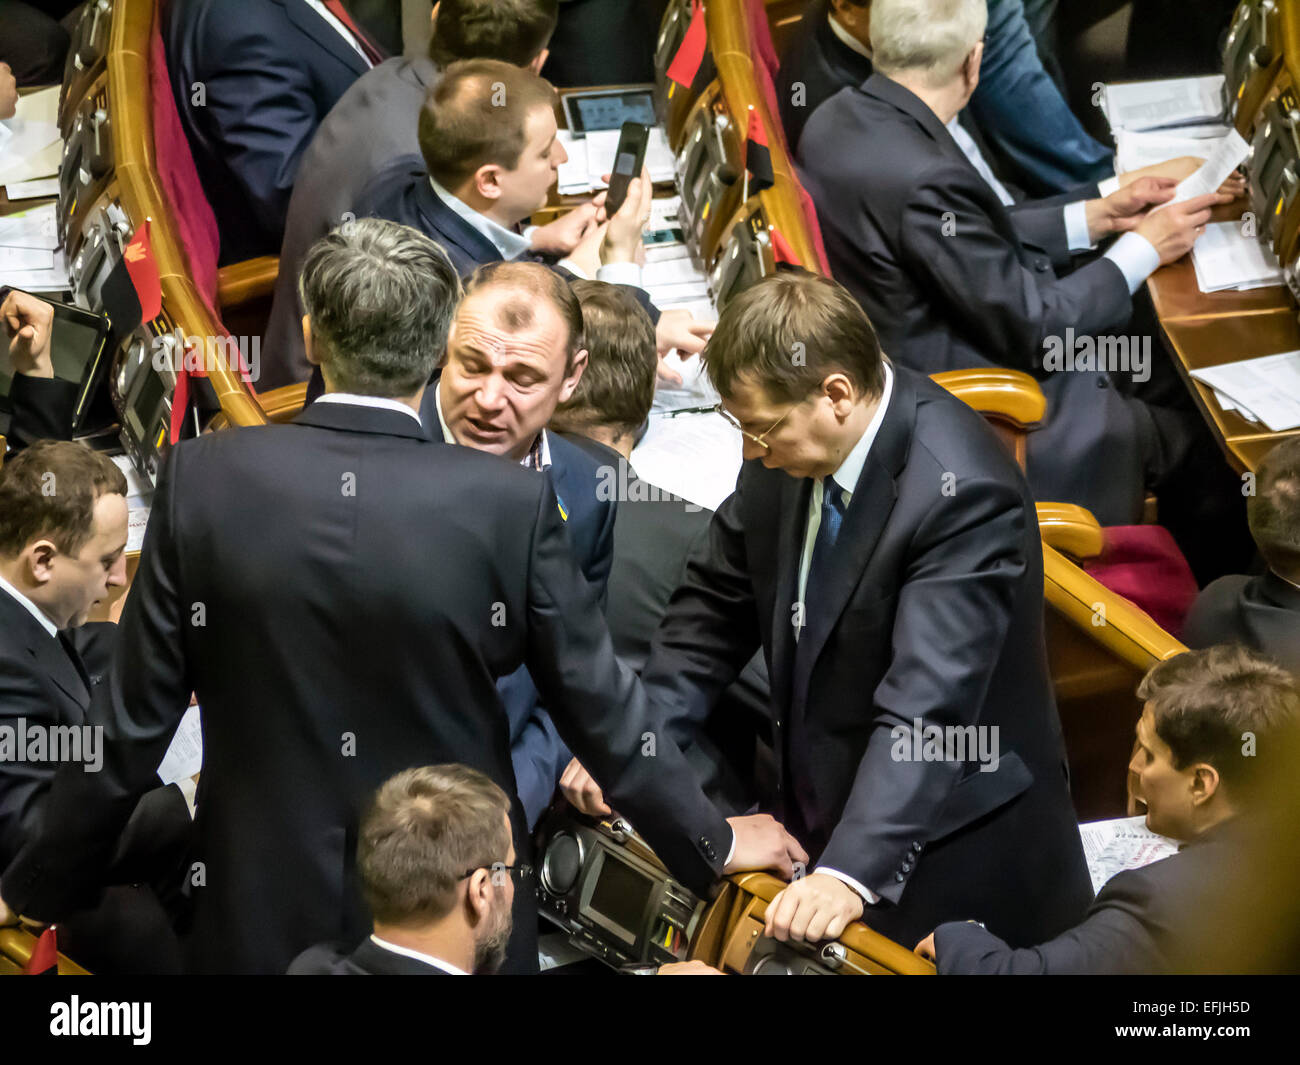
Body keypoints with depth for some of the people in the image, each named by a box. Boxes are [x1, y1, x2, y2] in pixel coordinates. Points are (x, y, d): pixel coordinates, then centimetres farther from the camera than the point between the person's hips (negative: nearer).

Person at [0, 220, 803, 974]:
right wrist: (711, 843, 14)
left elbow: (131, 721, -6)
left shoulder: (204, 480, -10)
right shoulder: (511, 503, -13)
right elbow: (600, 706, -3)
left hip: (262, 918, 1)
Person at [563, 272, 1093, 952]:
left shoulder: (963, 495, -28)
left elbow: (927, 708, -35)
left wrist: (851, 874, -45)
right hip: (815, 823, 7)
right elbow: (719, 602, 8)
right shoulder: (789, 452, -5)